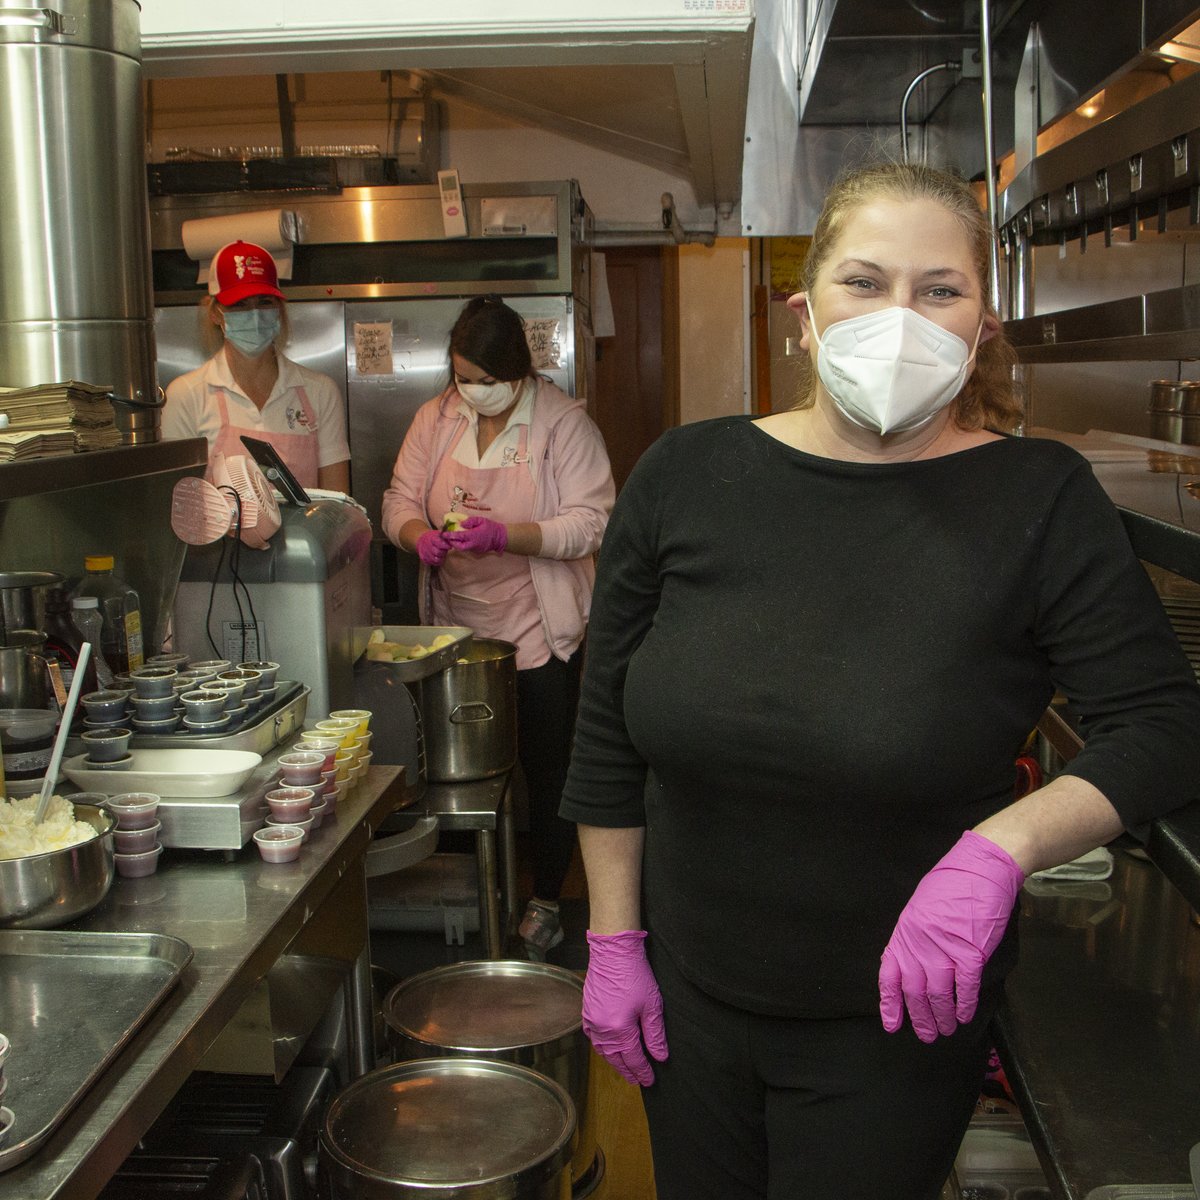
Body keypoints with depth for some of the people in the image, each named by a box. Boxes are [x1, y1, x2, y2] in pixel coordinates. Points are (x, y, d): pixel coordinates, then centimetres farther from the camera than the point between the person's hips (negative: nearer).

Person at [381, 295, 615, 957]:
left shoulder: (563, 422, -9)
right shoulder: (435, 418, 5)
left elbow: (588, 523, -15)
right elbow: (399, 500, 5)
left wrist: (503, 535, -28)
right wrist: (420, 535, -19)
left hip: (539, 628, -4)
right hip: (456, 624, 4)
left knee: (547, 770, 5)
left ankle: (545, 903, 22)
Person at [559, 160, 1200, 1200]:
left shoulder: (1040, 501, -12)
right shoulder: (684, 476, -7)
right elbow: (609, 737, 0)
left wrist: (1000, 848, -27)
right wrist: (614, 942, 2)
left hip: (898, 1023, -2)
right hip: (687, 998, 2)